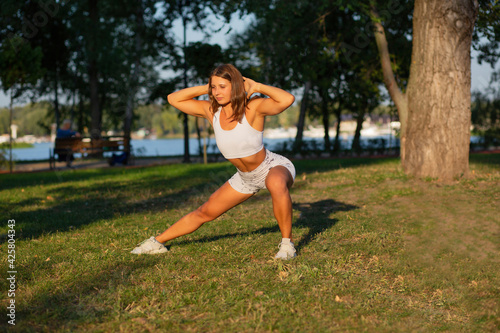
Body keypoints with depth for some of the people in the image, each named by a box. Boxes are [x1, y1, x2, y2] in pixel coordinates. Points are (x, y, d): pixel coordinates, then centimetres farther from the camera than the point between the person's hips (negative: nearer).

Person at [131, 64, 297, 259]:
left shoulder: (253, 107, -28)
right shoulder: (211, 111, -13)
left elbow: (287, 99, -46)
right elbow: (173, 99, -7)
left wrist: (256, 86, -31)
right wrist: (206, 88, -16)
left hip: (275, 168, -5)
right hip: (246, 177, 5)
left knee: (276, 184, -44)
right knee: (204, 213, 12)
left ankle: (287, 243, -25)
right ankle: (157, 242, 30)